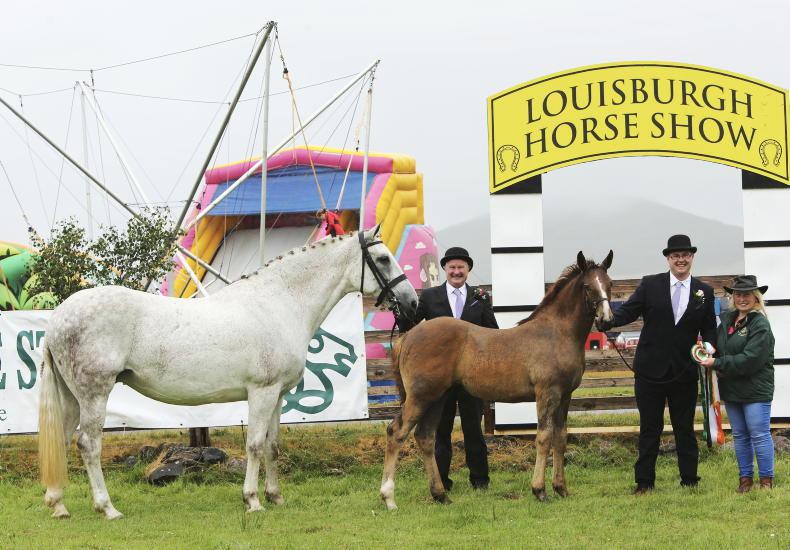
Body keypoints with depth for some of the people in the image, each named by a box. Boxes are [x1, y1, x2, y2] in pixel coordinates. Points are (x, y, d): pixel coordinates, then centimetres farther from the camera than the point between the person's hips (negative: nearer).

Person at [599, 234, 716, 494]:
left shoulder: (704, 292, 4)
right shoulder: (650, 285, 0)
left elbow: (709, 329, 7)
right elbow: (629, 310, -6)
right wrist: (608, 322, -26)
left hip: (684, 372, 1)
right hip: (651, 370, -1)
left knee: (685, 428, 10)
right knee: (649, 428, 7)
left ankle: (689, 480, 18)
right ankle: (644, 482, 12)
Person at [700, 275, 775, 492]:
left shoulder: (760, 325, -13)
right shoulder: (727, 319, 10)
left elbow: (750, 359, -21)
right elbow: (719, 347, 21)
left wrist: (718, 363, -18)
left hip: (755, 390, -7)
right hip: (731, 389, 7)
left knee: (759, 435, -4)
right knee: (739, 436, 12)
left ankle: (766, 480, 4)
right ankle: (745, 478, 19)